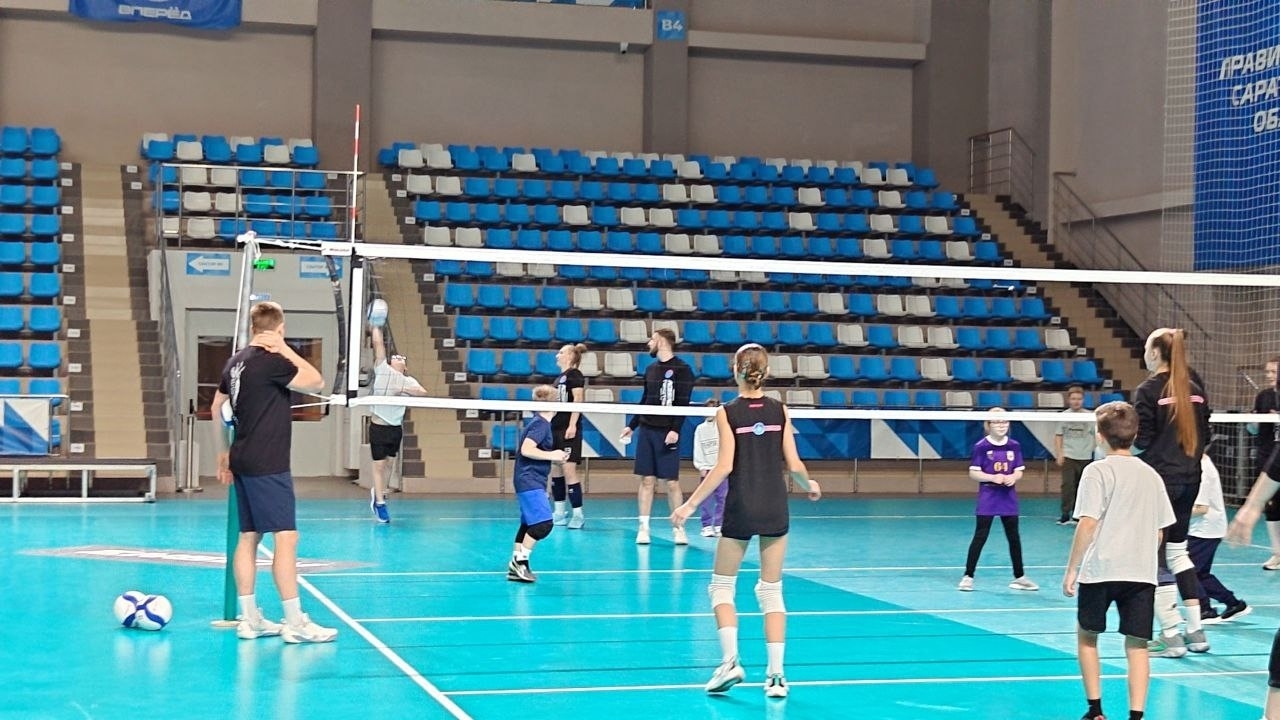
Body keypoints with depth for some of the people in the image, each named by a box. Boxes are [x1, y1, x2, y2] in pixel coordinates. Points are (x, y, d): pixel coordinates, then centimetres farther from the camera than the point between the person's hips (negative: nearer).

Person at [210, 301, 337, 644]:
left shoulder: (236, 361, 12)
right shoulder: (271, 361, -14)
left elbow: (217, 408, 22)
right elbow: (316, 382, -13)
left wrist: (224, 454, 29)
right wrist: (285, 349, -8)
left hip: (243, 462, 9)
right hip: (267, 465, -9)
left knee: (248, 537, 11)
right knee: (286, 537, -8)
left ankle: (249, 619, 14)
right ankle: (295, 622, -8)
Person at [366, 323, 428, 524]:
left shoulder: (408, 381, 4)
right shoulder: (382, 370, 0)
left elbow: (423, 393, -14)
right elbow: (378, 344, -2)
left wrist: (405, 389, -24)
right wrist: (375, 326, -2)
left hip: (396, 428, 3)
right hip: (378, 426, -3)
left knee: (389, 463, 12)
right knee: (379, 465, -2)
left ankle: (377, 492, 31)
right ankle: (379, 503, 3)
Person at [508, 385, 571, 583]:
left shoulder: (538, 423, 15)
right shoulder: (540, 424, -14)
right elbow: (526, 449, -24)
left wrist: (555, 457, 14)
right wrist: (551, 455, -17)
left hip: (532, 482, 11)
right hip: (529, 482, -11)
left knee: (528, 524, 12)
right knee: (543, 523, -15)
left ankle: (515, 566, 14)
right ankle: (520, 560, -10)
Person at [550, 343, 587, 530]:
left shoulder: (575, 375, -5)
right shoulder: (559, 378, 20)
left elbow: (578, 400, -13)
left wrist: (572, 425, -20)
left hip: (568, 430, -9)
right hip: (555, 428, 9)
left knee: (569, 470, -12)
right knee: (555, 470, 9)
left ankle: (578, 515, -10)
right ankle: (559, 514, 15)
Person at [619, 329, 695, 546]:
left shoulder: (681, 369, -5)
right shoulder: (650, 369, 14)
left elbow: (683, 403, -11)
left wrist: (675, 429, -19)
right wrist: (632, 425, 16)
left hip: (667, 433, -5)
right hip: (646, 430, 6)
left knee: (672, 482, -3)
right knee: (647, 480, 3)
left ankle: (678, 528, 5)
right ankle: (644, 527, 5)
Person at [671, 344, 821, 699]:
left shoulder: (728, 413, -6)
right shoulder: (780, 410, 2)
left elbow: (724, 467, -13)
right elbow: (793, 464, 0)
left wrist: (690, 504, -9)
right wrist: (810, 486, 22)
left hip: (740, 509, -3)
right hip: (775, 508, 3)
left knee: (722, 587, 11)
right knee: (771, 591, 9)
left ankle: (730, 660, -5)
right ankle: (776, 674, 5)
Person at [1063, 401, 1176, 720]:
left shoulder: (1098, 471, -6)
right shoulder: (1151, 475, 10)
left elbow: (1087, 525, -11)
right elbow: (1159, 532, 13)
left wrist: (1072, 569, -5)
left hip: (1100, 570, -3)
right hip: (1142, 573, 3)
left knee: (1087, 636, 15)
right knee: (1137, 645, 5)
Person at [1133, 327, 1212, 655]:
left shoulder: (1149, 390, -11)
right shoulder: (1195, 389, 8)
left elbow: (1142, 442, -12)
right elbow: (1204, 436, 12)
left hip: (1158, 478, -7)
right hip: (1190, 479, 7)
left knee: (1155, 553, 0)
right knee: (1177, 549, 17)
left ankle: (1170, 634, 0)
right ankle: (1196, 630, 15)